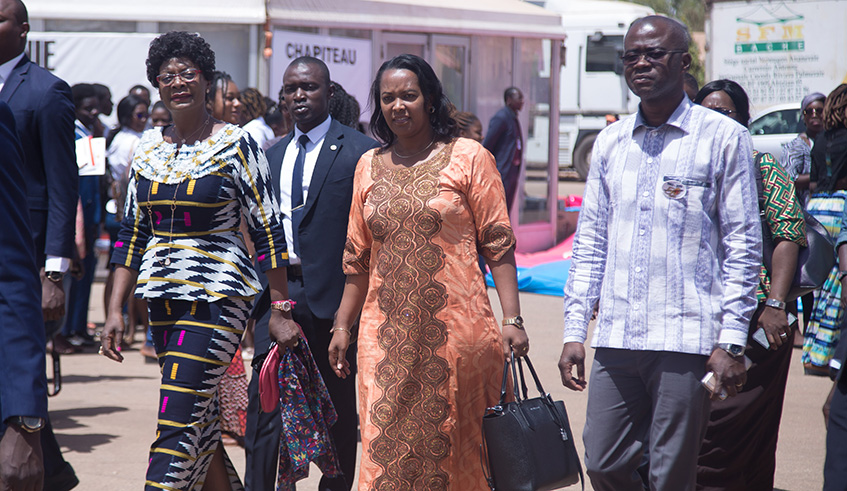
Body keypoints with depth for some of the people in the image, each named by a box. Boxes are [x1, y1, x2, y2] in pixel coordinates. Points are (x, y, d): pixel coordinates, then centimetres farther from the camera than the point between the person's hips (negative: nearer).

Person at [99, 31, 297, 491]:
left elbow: (267, 230, -4)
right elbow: (131, 233, 13)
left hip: (217, 296, -6)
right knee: (200, 423, 10)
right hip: (162, 297, 6)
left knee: (176, 425, -12)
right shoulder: (148, 147, 10)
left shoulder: (235, 144, -5)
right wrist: (115, 310, 6)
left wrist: (280, 311, -6)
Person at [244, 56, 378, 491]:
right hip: (277, 289, 4)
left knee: (337, 405, 8)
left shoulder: (359, 152, -3)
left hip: (331, 292, -4)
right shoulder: (273, 155, 15)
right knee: (265, 398, -6)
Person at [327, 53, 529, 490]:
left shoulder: (468, 158, 1)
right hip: (385, 334, 3)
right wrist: (342, 325, 13)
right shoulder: (369, 166, 13)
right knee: (384, 451, -2)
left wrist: (512, 319, -10)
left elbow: (497, 245, -3)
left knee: (452, 447, 2)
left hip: (455, 328, -3)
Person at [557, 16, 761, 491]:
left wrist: (730, 341, -8)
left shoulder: (723, 138, 0)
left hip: (686, 340, -4)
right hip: (615, 340, 5)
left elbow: (743, 245, -2)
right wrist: (574, 330, 10)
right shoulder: (611, 141, 14)